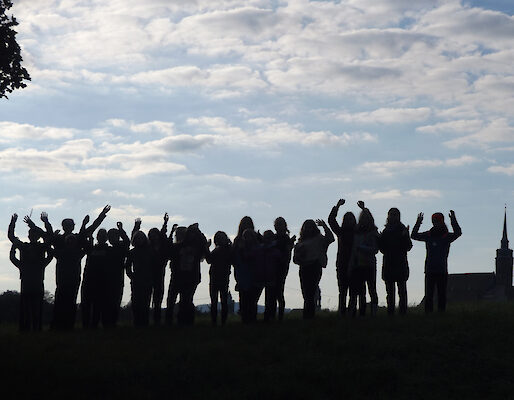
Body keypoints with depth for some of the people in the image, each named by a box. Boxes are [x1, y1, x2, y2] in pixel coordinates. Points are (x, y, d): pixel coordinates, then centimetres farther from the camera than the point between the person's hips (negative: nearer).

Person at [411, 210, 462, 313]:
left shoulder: (447, 236, 1)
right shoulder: (428, 235, 5)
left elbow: (458, 233, -16)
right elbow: (414, 236, 0)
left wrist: (453, 220, -26)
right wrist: (418, 223, -12)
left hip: (442, 271, -1)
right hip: (430, 270, 1)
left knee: (442, 295, 4)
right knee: (429, 295, 0)